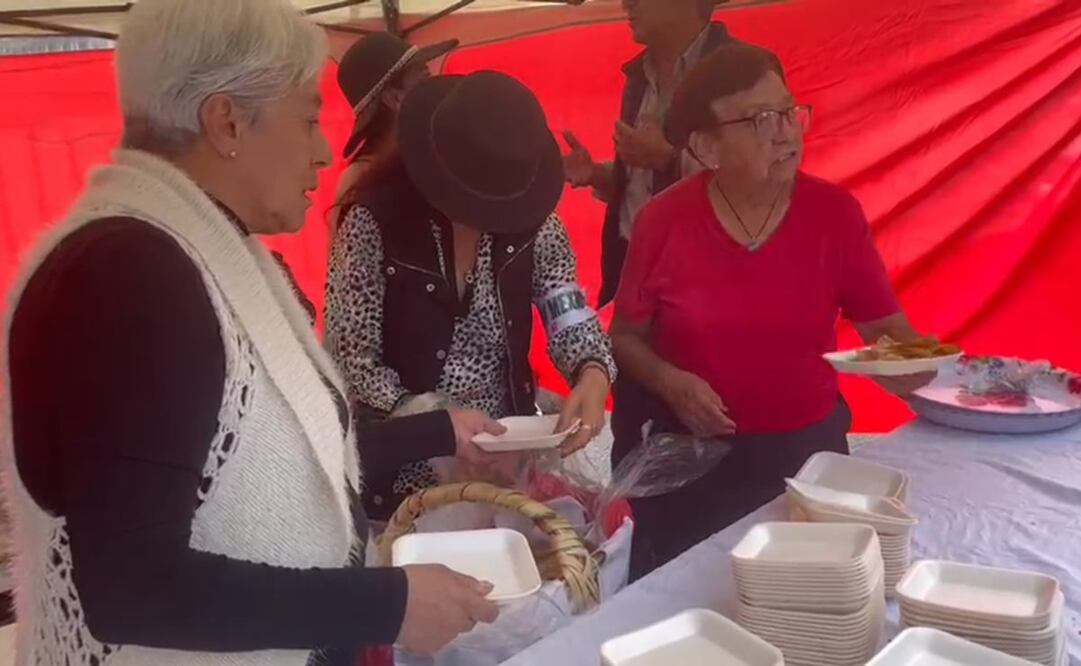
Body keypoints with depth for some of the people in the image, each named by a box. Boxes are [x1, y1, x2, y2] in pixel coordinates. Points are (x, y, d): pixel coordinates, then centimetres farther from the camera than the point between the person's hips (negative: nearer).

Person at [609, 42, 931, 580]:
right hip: (690, 455, -1)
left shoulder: (835, 213, -11)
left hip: (807, 449, 1)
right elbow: (626, 337, -2)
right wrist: (670, 382, -20)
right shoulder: (663, 221, -14)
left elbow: (886, 327, -4)